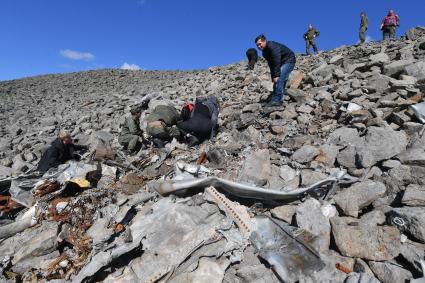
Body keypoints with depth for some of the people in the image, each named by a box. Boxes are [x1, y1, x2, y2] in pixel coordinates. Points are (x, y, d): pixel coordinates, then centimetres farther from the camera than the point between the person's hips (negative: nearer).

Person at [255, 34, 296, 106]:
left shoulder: (272, 46, -25)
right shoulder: (265, 52, 4)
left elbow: (277, 62, -31)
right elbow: (271, 65, 7)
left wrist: (276, 75, -34)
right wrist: (273, 77, 0)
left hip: (288, 60, -9)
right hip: (282, 63, 9)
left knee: (279, 79, -23)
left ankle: (277, 100, -26)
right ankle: (275, 100, 8)